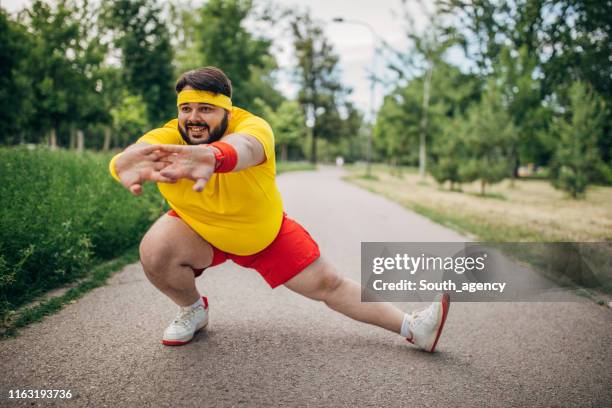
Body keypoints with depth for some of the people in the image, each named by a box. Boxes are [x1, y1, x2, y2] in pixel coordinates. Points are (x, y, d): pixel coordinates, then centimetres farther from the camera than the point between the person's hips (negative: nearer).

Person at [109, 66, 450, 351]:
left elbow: (244, 146, -59)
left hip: (266, 233, -1)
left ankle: (413, 328, 14)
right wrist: (130, 164, -76)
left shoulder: (252, 126, -33)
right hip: (197, 230, 1)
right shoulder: (167, 139, -27)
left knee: (327, 285, -2)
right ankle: (193, 310, 5)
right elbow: (132, 155, -50)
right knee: (155, 251, -26)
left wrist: (213, 155, -83)